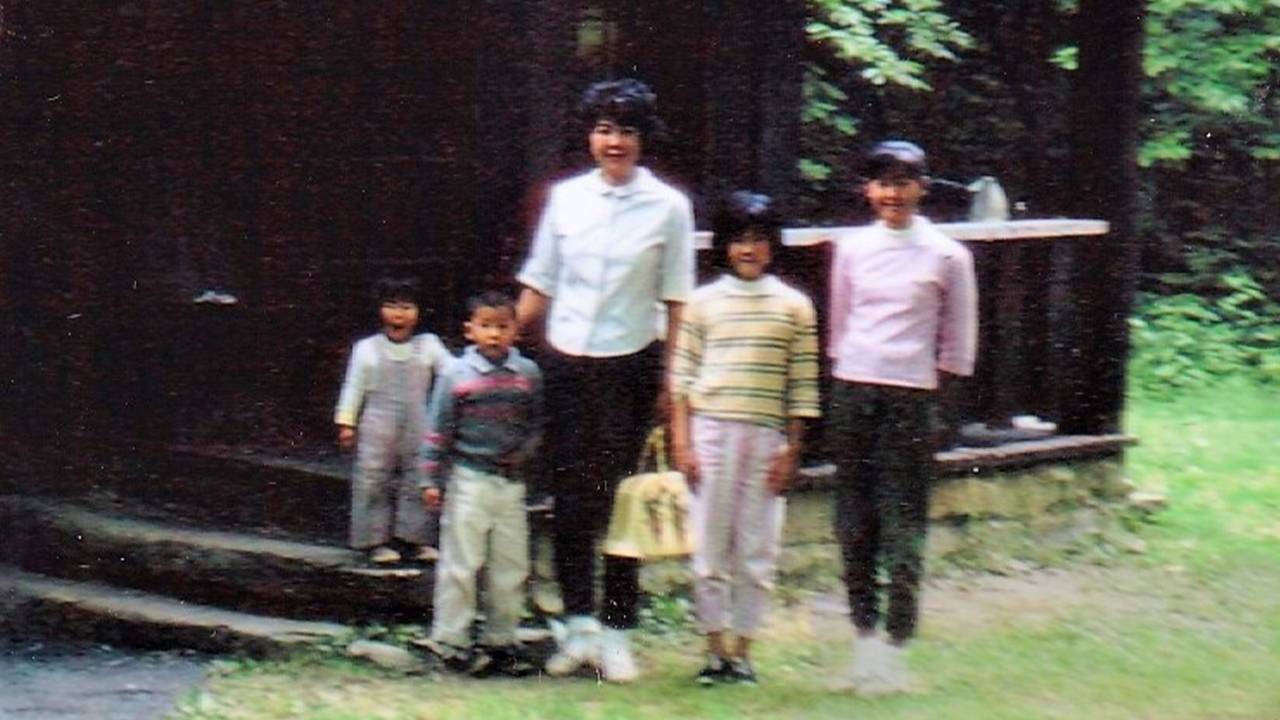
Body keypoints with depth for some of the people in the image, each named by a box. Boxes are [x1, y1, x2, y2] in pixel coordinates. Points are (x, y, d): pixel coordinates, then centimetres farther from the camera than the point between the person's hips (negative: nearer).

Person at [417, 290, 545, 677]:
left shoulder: (527, 373, 4)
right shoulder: (457, 374, -5)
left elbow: (536, 422, 13)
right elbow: (438, 428, -2)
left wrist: (525, 451, -6)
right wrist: (432, 479, -4)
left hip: (511, 481, 4)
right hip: (469, 480, -4)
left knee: (511, 565, 8)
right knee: (461, 562, -1)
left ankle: (501, 641, 19)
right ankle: (450, 640, 8)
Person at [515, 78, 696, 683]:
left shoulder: (667, 206, -2)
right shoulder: (567, 197, 6)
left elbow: (676, 299, 0)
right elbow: (538, 284, 12)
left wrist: (672, 378, -3)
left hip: (630, 365, -2)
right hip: (566, 362, 2)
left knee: (620, 497, 1)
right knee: (569, 497, 3)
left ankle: (615, 633, 10)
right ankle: (579, 624, 12)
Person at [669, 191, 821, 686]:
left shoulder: (794, 306, 6)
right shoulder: (703, 302, 7)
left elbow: (802, 386, 6)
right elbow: (682, 376, 6)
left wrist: (791, 450, 1)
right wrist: (681, 442, -2)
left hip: (765, 437, 0)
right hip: (710, 431, 0)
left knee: (757, 549, 2)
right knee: (709, 546, 1)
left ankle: (743, 649, 11)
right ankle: (715, 649, 10)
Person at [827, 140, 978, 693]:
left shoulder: (946, 255, -1)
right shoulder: (852, 248, 8)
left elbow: (957, 342, 3)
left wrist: (930, 387, -1)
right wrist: (844, 375, 10)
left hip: (910, 398, -3)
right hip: (852, 393, 3)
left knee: (902, 525, -4)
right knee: (854, 521, 6)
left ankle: (893, 648, 2)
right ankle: (864, 636, 15)